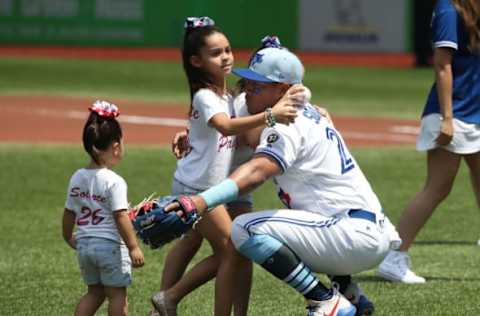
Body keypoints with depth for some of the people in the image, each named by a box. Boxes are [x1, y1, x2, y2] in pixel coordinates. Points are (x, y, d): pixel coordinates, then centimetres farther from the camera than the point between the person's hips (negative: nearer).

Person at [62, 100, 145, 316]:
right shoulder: (114, 182, -17)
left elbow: (69, 213, 12)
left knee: (94, 292, 18)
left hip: (84, 244, 7)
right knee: (117, 294, 4)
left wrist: (69, 237, 28)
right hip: (110, 244, -7)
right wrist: (133, 247, -15)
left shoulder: (77, 178, 4)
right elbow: (121, 217, -20)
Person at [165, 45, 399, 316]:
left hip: (357, 234, -11)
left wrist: (203, 201, -47)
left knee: (246, 228, -19)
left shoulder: (288, 126, -13)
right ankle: (349, 294, 24)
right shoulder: (309, 114, 17)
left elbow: (257, 171, -32)